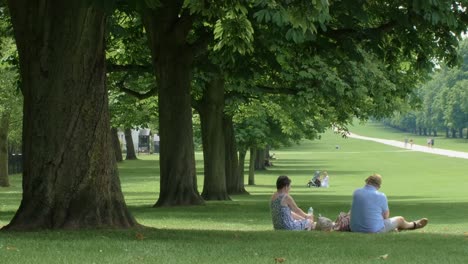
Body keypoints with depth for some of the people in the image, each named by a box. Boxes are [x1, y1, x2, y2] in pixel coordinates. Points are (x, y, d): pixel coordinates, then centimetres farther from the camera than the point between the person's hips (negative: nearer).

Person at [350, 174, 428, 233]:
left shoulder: (356, 193, -1)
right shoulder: (381, 196, -15)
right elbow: (386, 216, 0)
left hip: (355, 229, 5)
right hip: (374, 230, -5)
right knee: (400, 220, 21)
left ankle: (393, 228, 67)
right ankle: (414, 225, 53)